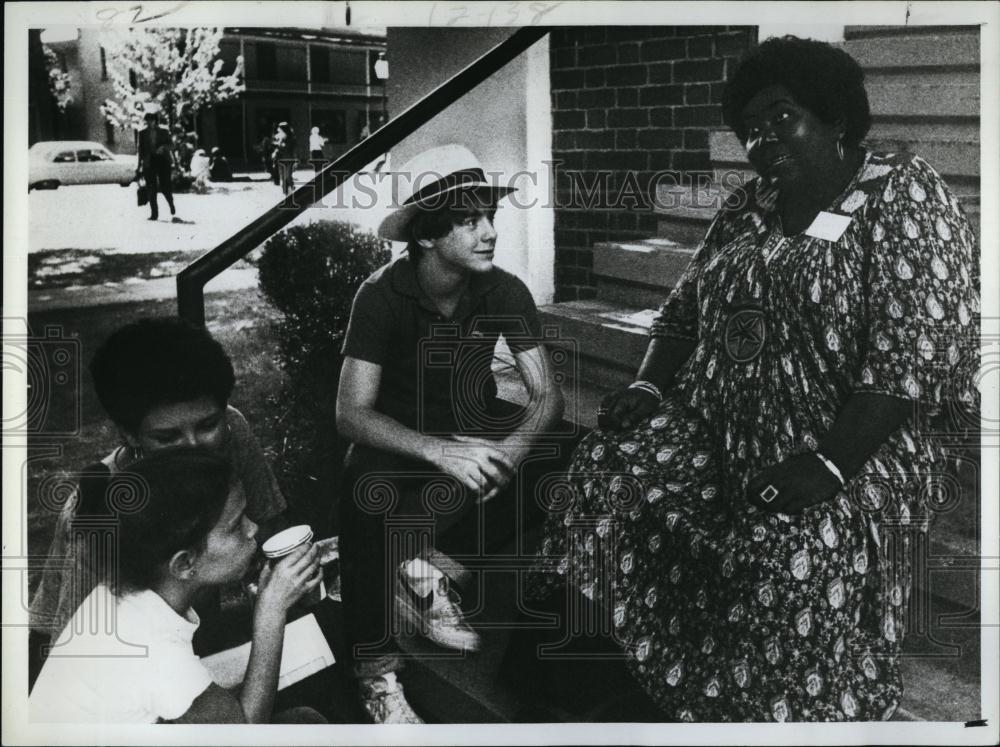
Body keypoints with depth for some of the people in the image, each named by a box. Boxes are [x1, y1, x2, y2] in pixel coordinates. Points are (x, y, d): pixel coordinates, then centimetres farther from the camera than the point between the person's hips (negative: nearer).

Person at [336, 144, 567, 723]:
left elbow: (548, 393, -13)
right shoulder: (383, 295, -21)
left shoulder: (505, 292, -12)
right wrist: (443, 454, -43)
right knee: (369, 492, -37)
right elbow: (352, 413, -27)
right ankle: (375, 664, -20)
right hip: (399, 435, -4)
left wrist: (512, 449, -36)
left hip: (476, 426, 4)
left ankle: (433, 567, -11)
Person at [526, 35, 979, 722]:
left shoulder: (906, 195, -7)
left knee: (793, 554, -34)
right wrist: (648, 387, 0)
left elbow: (915, 353, -16)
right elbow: (684, 310, 19)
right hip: (716, 426, 7)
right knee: (603, 472, -14)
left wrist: (829, 462, -24)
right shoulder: (747, 208, 14)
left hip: (855, 442, -6)